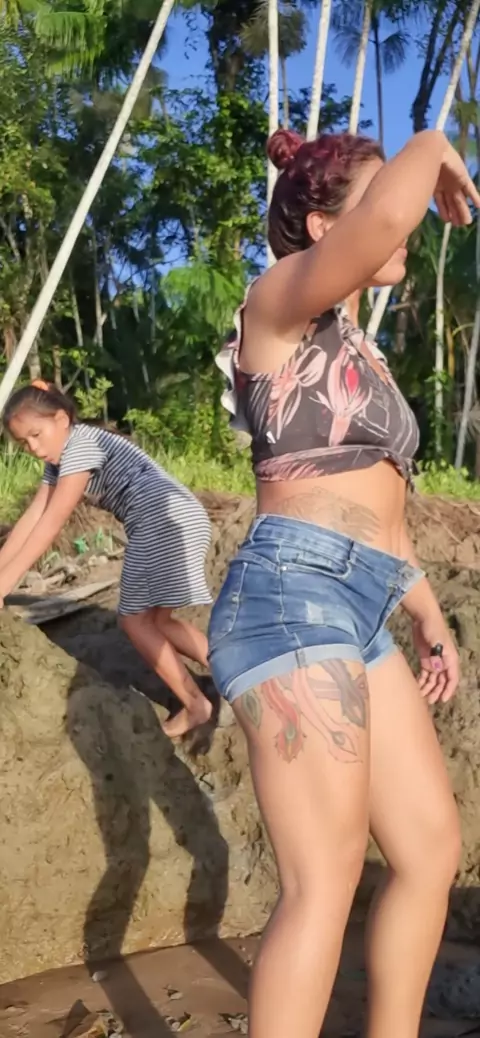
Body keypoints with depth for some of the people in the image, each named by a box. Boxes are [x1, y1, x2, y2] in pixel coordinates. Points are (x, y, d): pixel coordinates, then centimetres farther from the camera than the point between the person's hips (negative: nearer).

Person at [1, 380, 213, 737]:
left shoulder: (82, 444, -7)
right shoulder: (58, 463, 22)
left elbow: (52, 522, -13)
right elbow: (30, 520, 17)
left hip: (168, 519, -10)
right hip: (168, 522, 10)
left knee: (135, 620, -2)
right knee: (155, 619, 16)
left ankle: (196, 705, 3)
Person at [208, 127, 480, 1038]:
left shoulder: (358, 349, 25)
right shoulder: (280, 297, -1)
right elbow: (384, 219, -23)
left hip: (356, 614, 9)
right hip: (293, 598, -9)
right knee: (326, 884, -11)